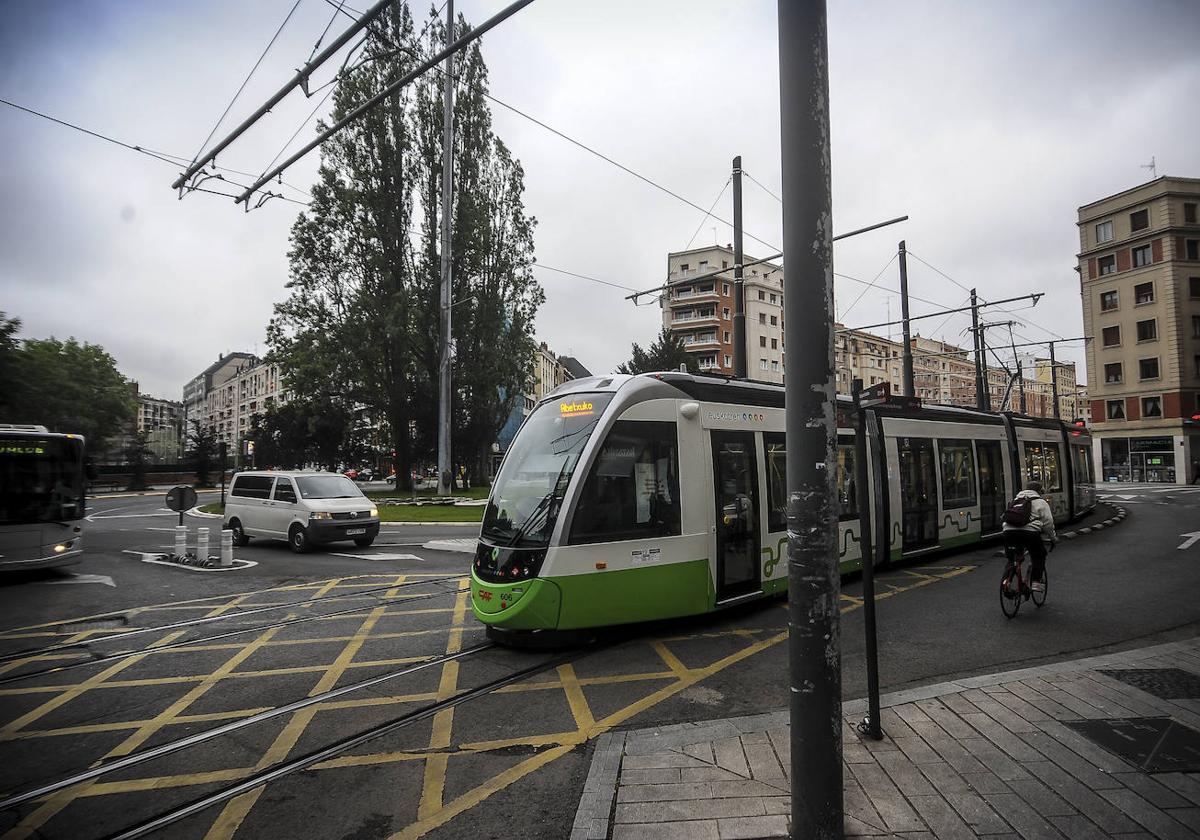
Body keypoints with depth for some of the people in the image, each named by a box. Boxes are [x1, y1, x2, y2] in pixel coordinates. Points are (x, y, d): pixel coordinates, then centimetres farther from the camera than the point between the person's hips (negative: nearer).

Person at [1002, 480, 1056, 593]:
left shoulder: (1015, 500, 30)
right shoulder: (1040, 502, 14)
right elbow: (1048, 522, 10)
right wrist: (1053, 537, 23)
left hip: (1009, 531, 4)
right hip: (1029, 532, -4)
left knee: (1011, 559, 17)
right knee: (1038, 558, 16)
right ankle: (1036, 582, 9)